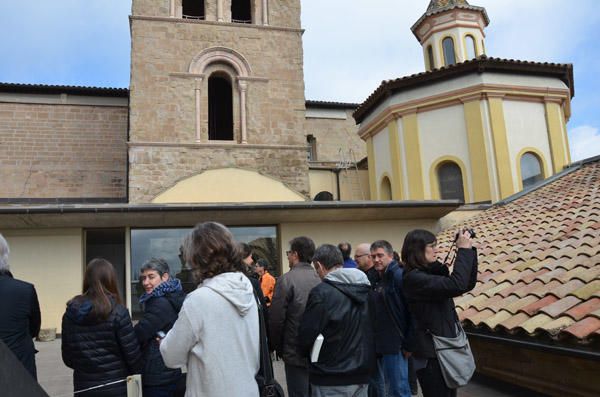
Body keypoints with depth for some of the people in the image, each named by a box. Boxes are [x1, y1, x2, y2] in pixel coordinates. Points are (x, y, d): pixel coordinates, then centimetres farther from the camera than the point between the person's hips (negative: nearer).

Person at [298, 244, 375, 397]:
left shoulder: (322, 292, -17)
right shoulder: (365, 288, 3)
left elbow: (306, 334, -15)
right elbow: (371, 330, 9)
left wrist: (306, 353, 6)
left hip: (330, 379, -6)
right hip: (362, 374, 6)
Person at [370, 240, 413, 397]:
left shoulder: (399, 276, -15)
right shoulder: (379, 279, 11)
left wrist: (408, 344, -18)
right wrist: (375, 341, 11)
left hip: (396, 344, -8)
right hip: (382, 344, 8)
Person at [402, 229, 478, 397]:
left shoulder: (432, 273, 7)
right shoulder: (414, 277, -20)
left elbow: (468, 284, 11)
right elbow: (456, 285, -29)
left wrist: (470, 250, 1)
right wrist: (463, 250, -19)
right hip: (432, 353, -9)